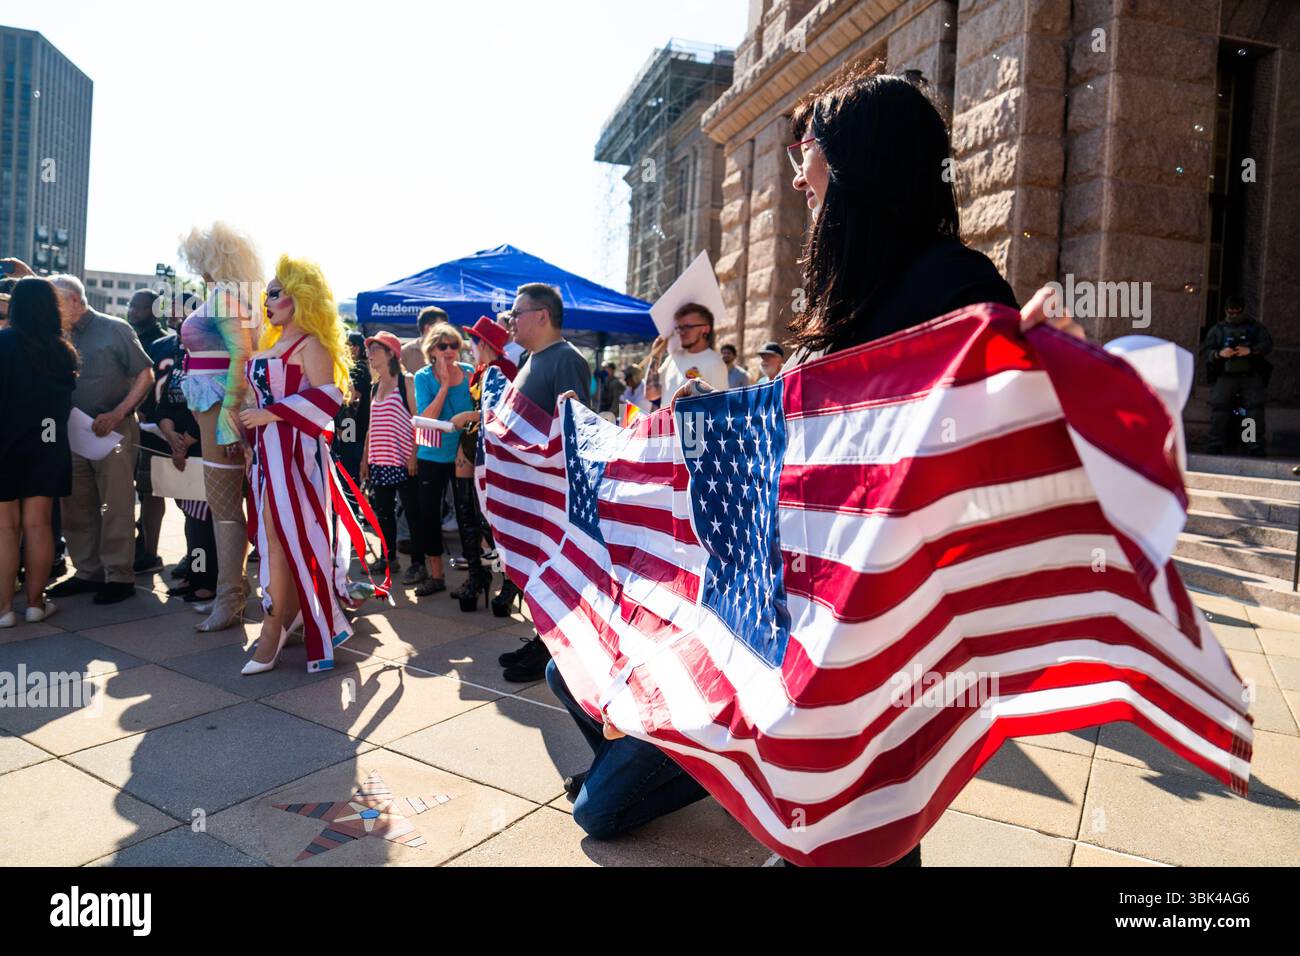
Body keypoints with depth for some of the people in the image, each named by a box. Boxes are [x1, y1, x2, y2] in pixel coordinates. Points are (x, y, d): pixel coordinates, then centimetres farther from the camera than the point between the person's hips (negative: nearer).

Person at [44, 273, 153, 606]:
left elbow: (145, 376, -6)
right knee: (77, 507, 10)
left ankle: (119, 577, 5)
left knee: (116, 506, -2)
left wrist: (116, 415, -15)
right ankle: (88, 573, 21)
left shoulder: (114, 329, -3)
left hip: (113, 430, -6)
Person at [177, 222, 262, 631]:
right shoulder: (226, 293, 17)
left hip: (222, 405, -10)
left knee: (224, 504, -5)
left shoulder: (225, 294, -11)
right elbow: (241, 351, 18)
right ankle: (232, 587, 23)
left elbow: (242, 355, -20)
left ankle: (230, 600, 2)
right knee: (227, 501, 14)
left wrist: (227, 413, -23)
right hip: (216, 404, 10)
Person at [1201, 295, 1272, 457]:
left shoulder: (1256, 327, 16)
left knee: (1256, 410, -8)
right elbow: (1205, 350, 6)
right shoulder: (1217, 329, 16)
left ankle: (1256, 448, -6)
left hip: (1251, 376, 0)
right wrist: (1219, 354, -16)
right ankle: (1215, 447, -9)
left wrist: (1250, 350, -16)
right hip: (1225, 376, 0)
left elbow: (1267, 344, 4)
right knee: (1219, 409, -11)